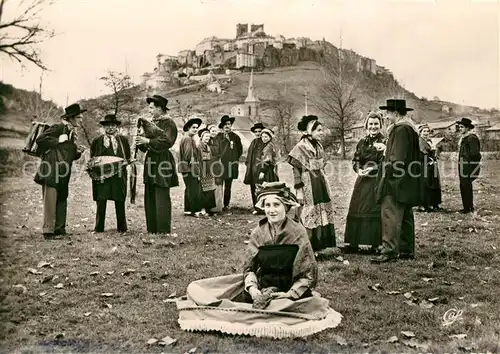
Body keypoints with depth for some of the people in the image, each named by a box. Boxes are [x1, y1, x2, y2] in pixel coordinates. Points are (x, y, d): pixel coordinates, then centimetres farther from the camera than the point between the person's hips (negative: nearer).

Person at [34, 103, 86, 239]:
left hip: (63, 173, 9)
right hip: (51, 171, -8)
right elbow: (40, 140, -16)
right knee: (50, 201, -6)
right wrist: (57, 141, -17)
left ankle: (59, 229, 15)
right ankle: (48, 231, -2)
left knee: (62, 200, 9)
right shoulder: (57, 128, -7)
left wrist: (77, 151, 2)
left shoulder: (72, 132, 18)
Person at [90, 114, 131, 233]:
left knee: (120, 202, 2)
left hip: (119, 175, 1)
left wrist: (124, 163, -5)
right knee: (101, 201, -5)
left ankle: (122, 228, 10)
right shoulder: (97, 141, 12)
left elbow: (127, 158, 14)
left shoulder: (123, 140, 14)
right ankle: (99, 228, 2)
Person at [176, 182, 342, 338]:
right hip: (261, 284, 2)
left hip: (291, 288, -2)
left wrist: (290, 294, -19)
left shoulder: (298, 232, -9)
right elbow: (249, 266, 1)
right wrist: (252, 289, -17)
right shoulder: (259, 232, 0)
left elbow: (308, 273, -7)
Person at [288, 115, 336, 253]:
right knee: (308, 215, -3)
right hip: (308, 188, -8)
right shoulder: (301, 147, -12)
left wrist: (324, 183, 16)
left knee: (323, 213, 9)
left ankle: (319, 244, 19)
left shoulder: (319, 146, 11)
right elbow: (296, 171, -14)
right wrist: (299, 190, -18)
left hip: (320, 184, 8)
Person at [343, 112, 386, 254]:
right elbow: (355, 160, 10)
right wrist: (359, 170, -8)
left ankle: (375, 244, 5)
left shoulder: (384, 142, -3)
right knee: (357, 210, 4)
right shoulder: (362, 142, 11)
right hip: (363, 180, 5)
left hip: (378, 181, -4)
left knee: (375, 210, -4)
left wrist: (372, 169, -24)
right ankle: (354, 243, 12)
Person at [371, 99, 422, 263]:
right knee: (405, 216, 13)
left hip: (397, 180, -11)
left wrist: (387, 172, -15)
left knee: (391, 215, -10)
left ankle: (389, 251, -11)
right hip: (407, 182, 11)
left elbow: (397, 157, -21)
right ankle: (407, 250, 20)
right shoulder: (410, 128, 16)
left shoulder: (401, 130, -15)